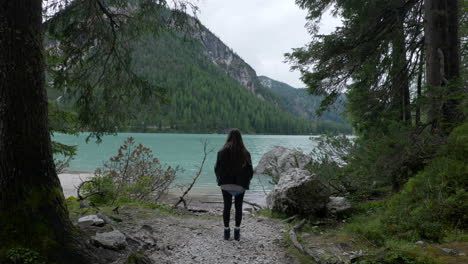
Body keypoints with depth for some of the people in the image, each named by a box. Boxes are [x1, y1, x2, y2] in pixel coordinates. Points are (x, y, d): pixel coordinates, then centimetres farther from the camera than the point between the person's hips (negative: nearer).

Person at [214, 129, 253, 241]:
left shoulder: (223, 151, -7)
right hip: (240, 185, 0)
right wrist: (246, 182, 14)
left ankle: (226, 231, 13)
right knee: (238, 207, 11)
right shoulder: (245, 153, -5)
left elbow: (217, 168, -4)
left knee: (227, 207, 10)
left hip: (226, 184, 0)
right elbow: (250, 170, -1)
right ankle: (237, 232, 12)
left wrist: (220, 179, 13)